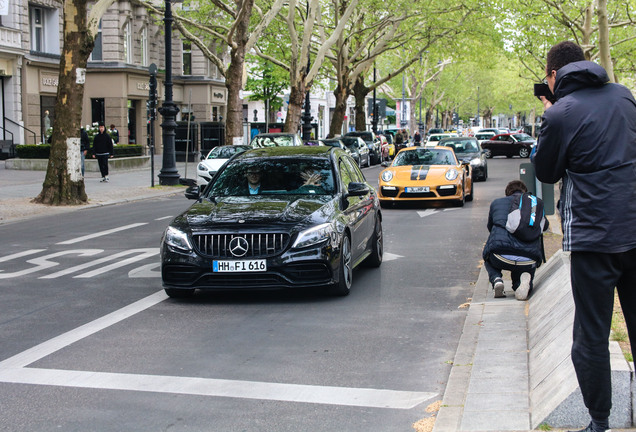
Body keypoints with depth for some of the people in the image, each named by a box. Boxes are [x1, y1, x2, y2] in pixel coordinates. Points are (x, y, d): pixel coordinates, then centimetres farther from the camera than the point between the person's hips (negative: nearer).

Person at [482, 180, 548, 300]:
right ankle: (525, 278, -5)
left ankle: (496, 279, 4)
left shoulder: (496, 203, 19)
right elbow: (544, 225, 41)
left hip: (501, 257, -1)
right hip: (529, 261, 1)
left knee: (488, 259, 36)